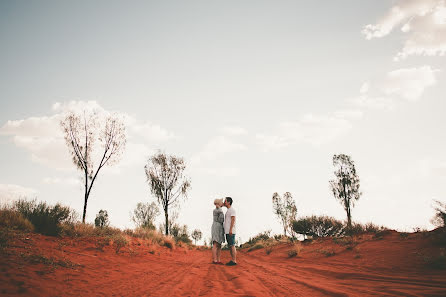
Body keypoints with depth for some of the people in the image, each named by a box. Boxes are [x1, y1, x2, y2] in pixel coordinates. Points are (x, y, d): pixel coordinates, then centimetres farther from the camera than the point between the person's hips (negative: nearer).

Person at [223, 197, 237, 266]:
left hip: (231, 231, -10)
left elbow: (233, 220, -17)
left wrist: (230, 230, -24)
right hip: (227, 232, 10)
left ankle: (234, 261, -9)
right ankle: (232, 260, 10)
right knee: (230, 246, 8)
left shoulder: (232, 209, -8)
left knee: (232, 246, -10)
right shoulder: (228, 211, 21)